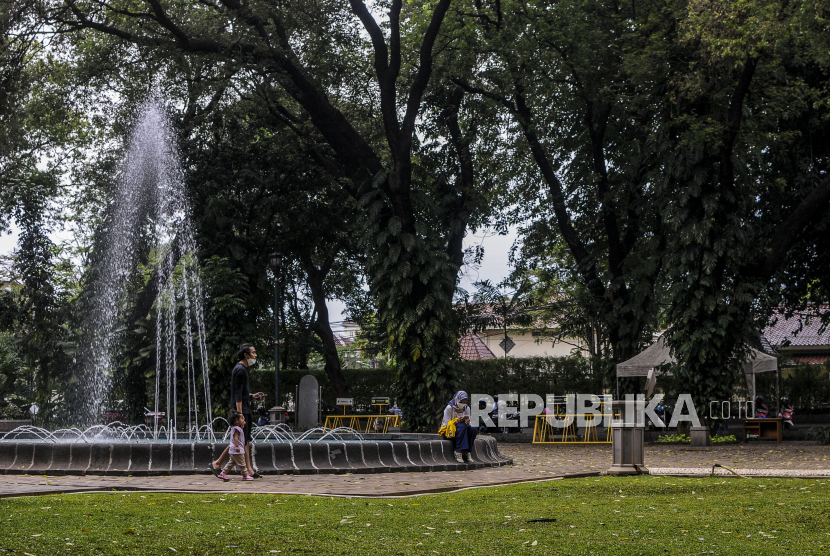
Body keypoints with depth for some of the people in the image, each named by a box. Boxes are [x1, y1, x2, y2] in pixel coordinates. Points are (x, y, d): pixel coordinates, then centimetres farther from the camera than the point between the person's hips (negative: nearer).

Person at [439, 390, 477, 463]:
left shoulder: (466, 408, 4)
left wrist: (467, 422, -21)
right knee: (461, 426, -36)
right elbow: (447, 423, -14)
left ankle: (466, 452, -22)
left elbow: (468, 423, 4)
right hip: (448, 431, -5)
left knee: (473, 429, -24)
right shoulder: (449, 408, -13)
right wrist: (457, 421, -32)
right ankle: (458, 451, -41)